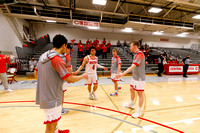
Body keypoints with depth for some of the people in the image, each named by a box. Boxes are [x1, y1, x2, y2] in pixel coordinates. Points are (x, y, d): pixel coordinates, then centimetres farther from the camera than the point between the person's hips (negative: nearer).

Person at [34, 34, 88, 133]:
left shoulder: (43, 56, 5)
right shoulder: (57, 59, -23)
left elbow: (35, 73, 14)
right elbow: (70, 80, -22)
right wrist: (83, 76, -6)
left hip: (44, 96, 10)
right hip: (52, 98, -10)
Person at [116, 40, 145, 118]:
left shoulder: (140, 54, -20)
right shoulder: (136, 54, 11)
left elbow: (133, 66, -31)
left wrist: (122, 74, -37)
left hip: (139, 78, -10)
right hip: (134, 77, 10)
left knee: (140, 94, 3)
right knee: (131, 89, 20)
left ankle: (139, 111, 18)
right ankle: (131, 104, 40)